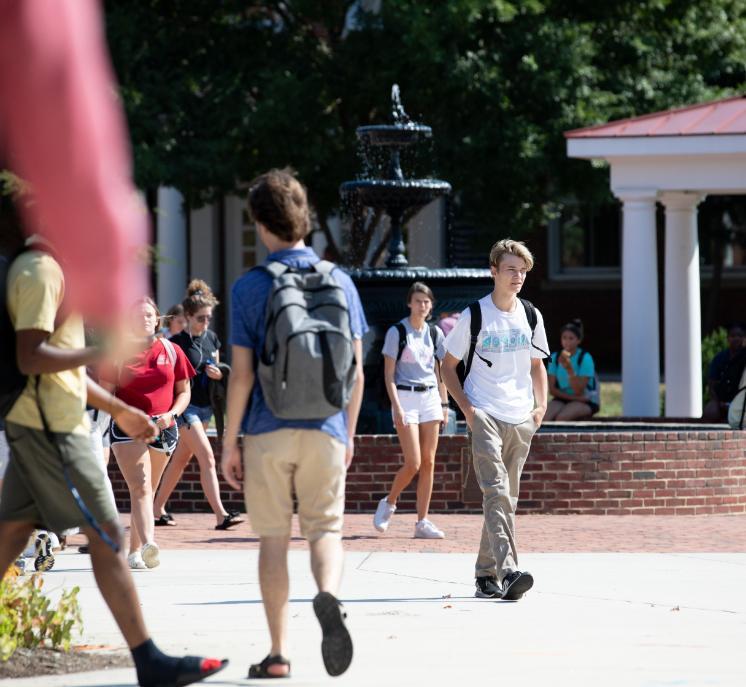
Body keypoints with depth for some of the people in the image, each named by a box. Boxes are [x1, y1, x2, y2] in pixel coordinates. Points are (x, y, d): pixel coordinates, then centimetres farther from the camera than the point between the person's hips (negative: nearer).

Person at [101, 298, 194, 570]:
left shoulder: (172, 352, 9)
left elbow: (184, 392, 11)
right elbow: (106, 393, 4)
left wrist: (171, 414, -8)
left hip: (163, 428, 3)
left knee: (147, 491, 10)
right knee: (141, 488, -19)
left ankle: (134, 552, 18)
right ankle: (148, 544, -37)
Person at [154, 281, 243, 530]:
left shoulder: (211, 338, 9)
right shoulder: (177, 343, -11)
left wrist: (216, 373, -3)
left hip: (205, 406, 7)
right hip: (186, 406, -7)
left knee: (180, 460, 14)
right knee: (207, 458, -16)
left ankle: (158, 509, 25)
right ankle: (220, 515, -21)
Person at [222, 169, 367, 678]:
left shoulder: (250, 288, -3)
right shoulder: (339, 282, 5)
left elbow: (241, 374, -5)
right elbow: (356, 370, 6)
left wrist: (229, 443, 2)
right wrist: (349, 434, 18)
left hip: (268, 431, -1)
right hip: (325, 429, 1)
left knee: (273, 538, 7)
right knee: (326, 527, 7)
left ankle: (279, 653, 7)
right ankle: (329, 596, -26)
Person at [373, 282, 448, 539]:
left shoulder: (435, 333, 10)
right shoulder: (397, 332, -4)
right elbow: (389, 374, -6)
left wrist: (444, 403, 11)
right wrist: (397, 407, -14)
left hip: (430, 397, 5)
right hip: (405, 396, -5)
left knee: (428, 462, 1)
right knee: (413, 463, -11)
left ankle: (422, 522, 5)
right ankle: (388, 503, 14)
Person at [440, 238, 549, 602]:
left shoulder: (531, 316, 11)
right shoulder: (474, 316, -2)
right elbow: (448, 365, 4)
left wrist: (541, 405, 7)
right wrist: (466, 407, -8)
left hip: (521, 419, 5)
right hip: (485, 417, -5)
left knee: (506, 497, 8)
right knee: (496, 492, -19)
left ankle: (486, 575, 17)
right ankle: (507, 572, -30)